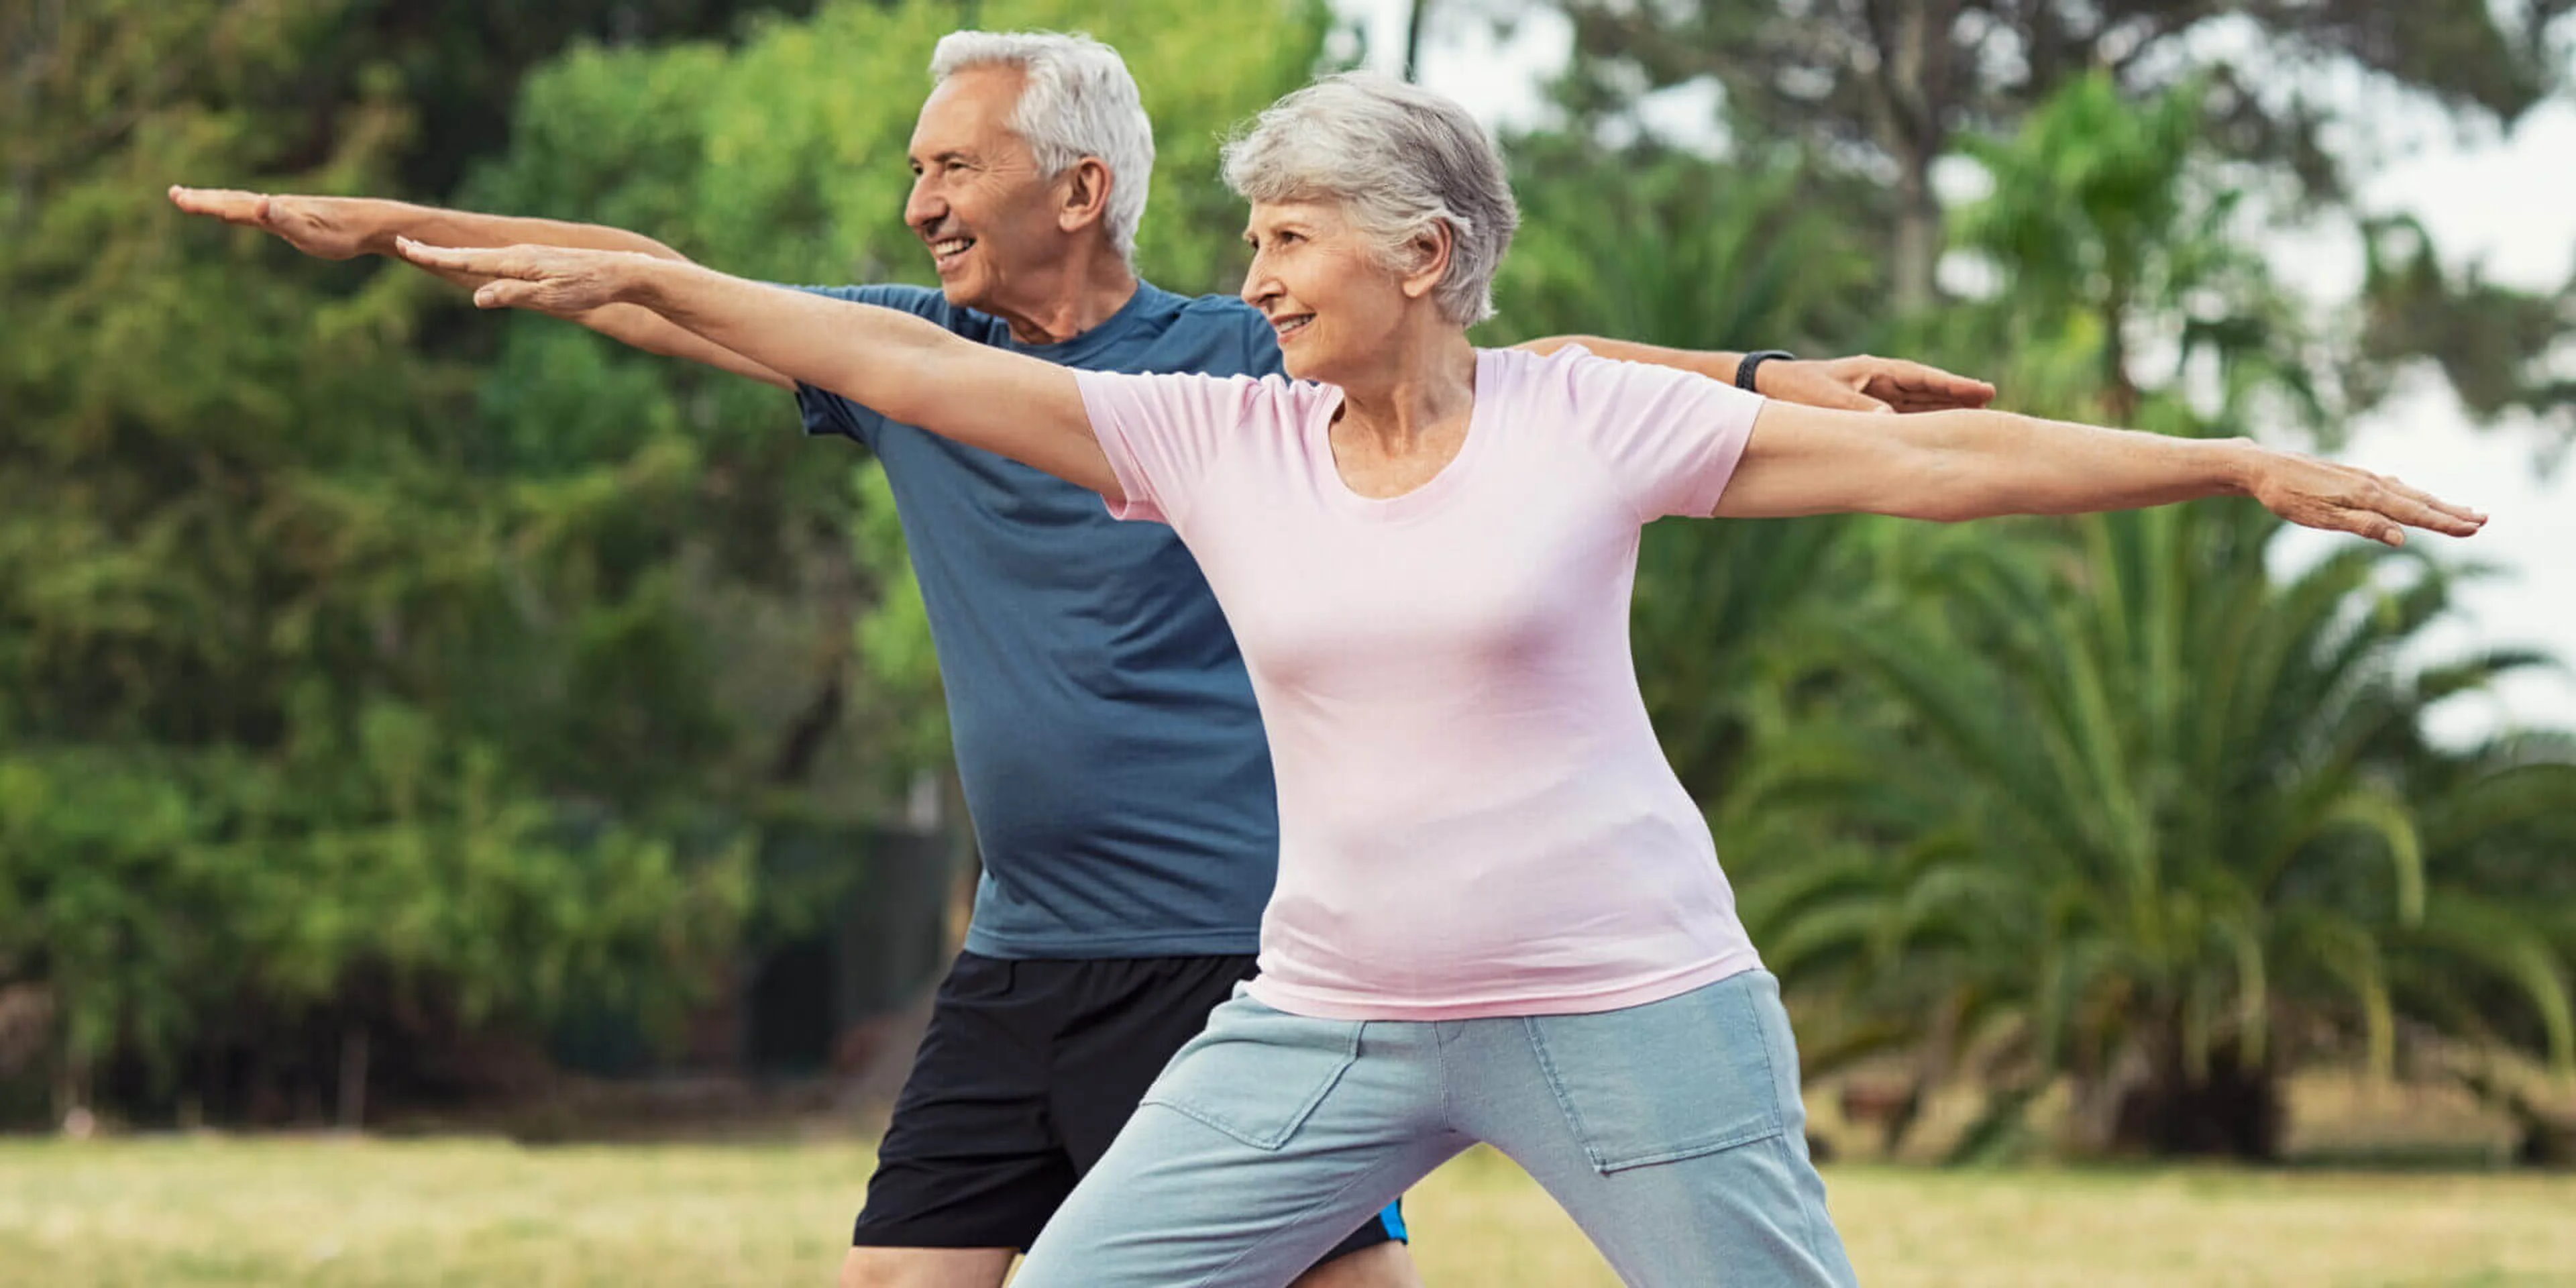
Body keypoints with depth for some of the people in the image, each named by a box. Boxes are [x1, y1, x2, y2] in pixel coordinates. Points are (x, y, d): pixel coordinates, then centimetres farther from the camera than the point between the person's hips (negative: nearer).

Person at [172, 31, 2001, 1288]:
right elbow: (664, 293, 15)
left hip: (1240, 951, -6)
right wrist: (384, 228, 17)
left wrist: (1773, 380, -18)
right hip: (1022, 965, 6)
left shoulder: (1237, 364, -4)